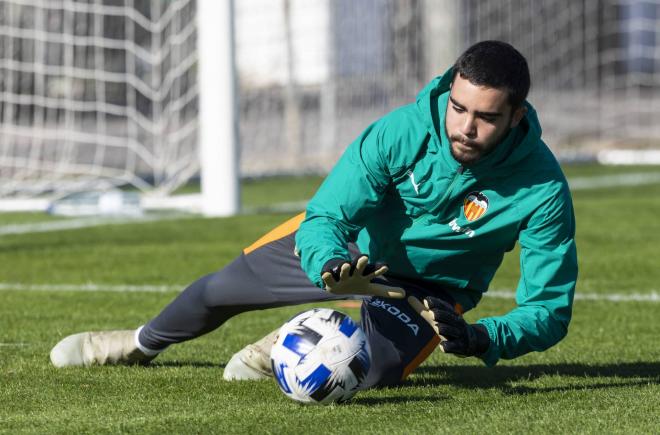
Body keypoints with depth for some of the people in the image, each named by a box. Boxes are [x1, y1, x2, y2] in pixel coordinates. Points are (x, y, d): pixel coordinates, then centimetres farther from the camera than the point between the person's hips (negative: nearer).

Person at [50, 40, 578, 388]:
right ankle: (142, 344, 48)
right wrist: (334, 267, -51)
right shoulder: (403, 131, -33)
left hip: (428, 288, -1)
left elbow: (549, 309, -28)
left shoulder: (542, 187, -34)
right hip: (347, 244, 1)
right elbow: (323, 218, -27)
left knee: (379, 367, -30)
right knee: (220, 289, 14)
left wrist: (479, 339, -47)